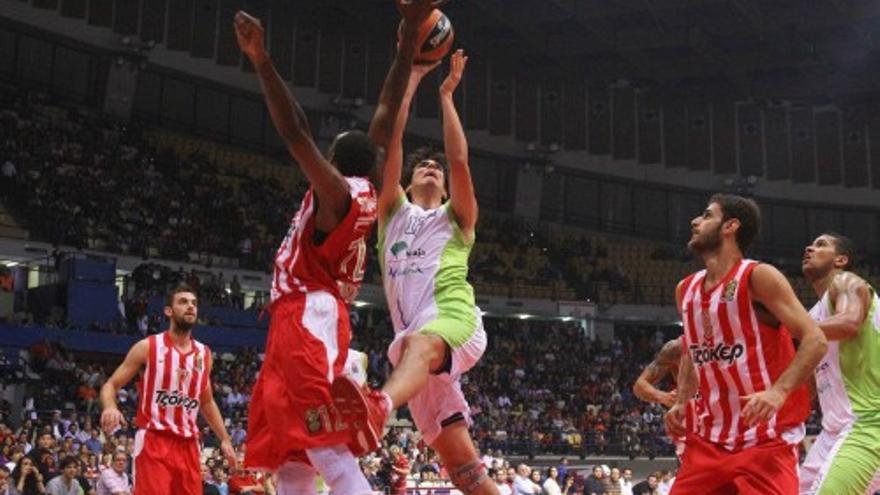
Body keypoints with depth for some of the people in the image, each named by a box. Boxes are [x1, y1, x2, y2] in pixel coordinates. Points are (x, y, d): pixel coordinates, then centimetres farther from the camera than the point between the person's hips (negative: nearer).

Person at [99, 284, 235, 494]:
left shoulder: (204, 354, 12)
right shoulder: (148, 347, -3)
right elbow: (111, 385, -1)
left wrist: (225, 439, 18)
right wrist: (110, 407, -24)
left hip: (188, 444, 5)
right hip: (153, 440, -5)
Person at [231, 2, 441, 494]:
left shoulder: (337, 192, -9)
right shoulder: (366, 194, 12)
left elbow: (296, 132, -19)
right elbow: (387, 114, 15)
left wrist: (261, 60, -21)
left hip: (309, 322, -10)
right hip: (308, 323, 10)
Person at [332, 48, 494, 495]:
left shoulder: (456, 218, 19)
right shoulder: (394, 213, 27)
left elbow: (459, 160, 2)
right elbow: (391, 145, 15)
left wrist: (446, 95, 9)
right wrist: (412, 80, 13)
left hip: (454, 318, -4)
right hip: (414, 338, 4)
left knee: (420, 344, -42)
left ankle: (378, 408, -73)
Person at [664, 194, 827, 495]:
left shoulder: (758, 277, -11)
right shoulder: (685, 290, 11)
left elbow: (815, 340, -17)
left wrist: (778, 392, -31)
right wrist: (681, 402, 9)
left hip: (766, 439, -7)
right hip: (709, 439, 7)